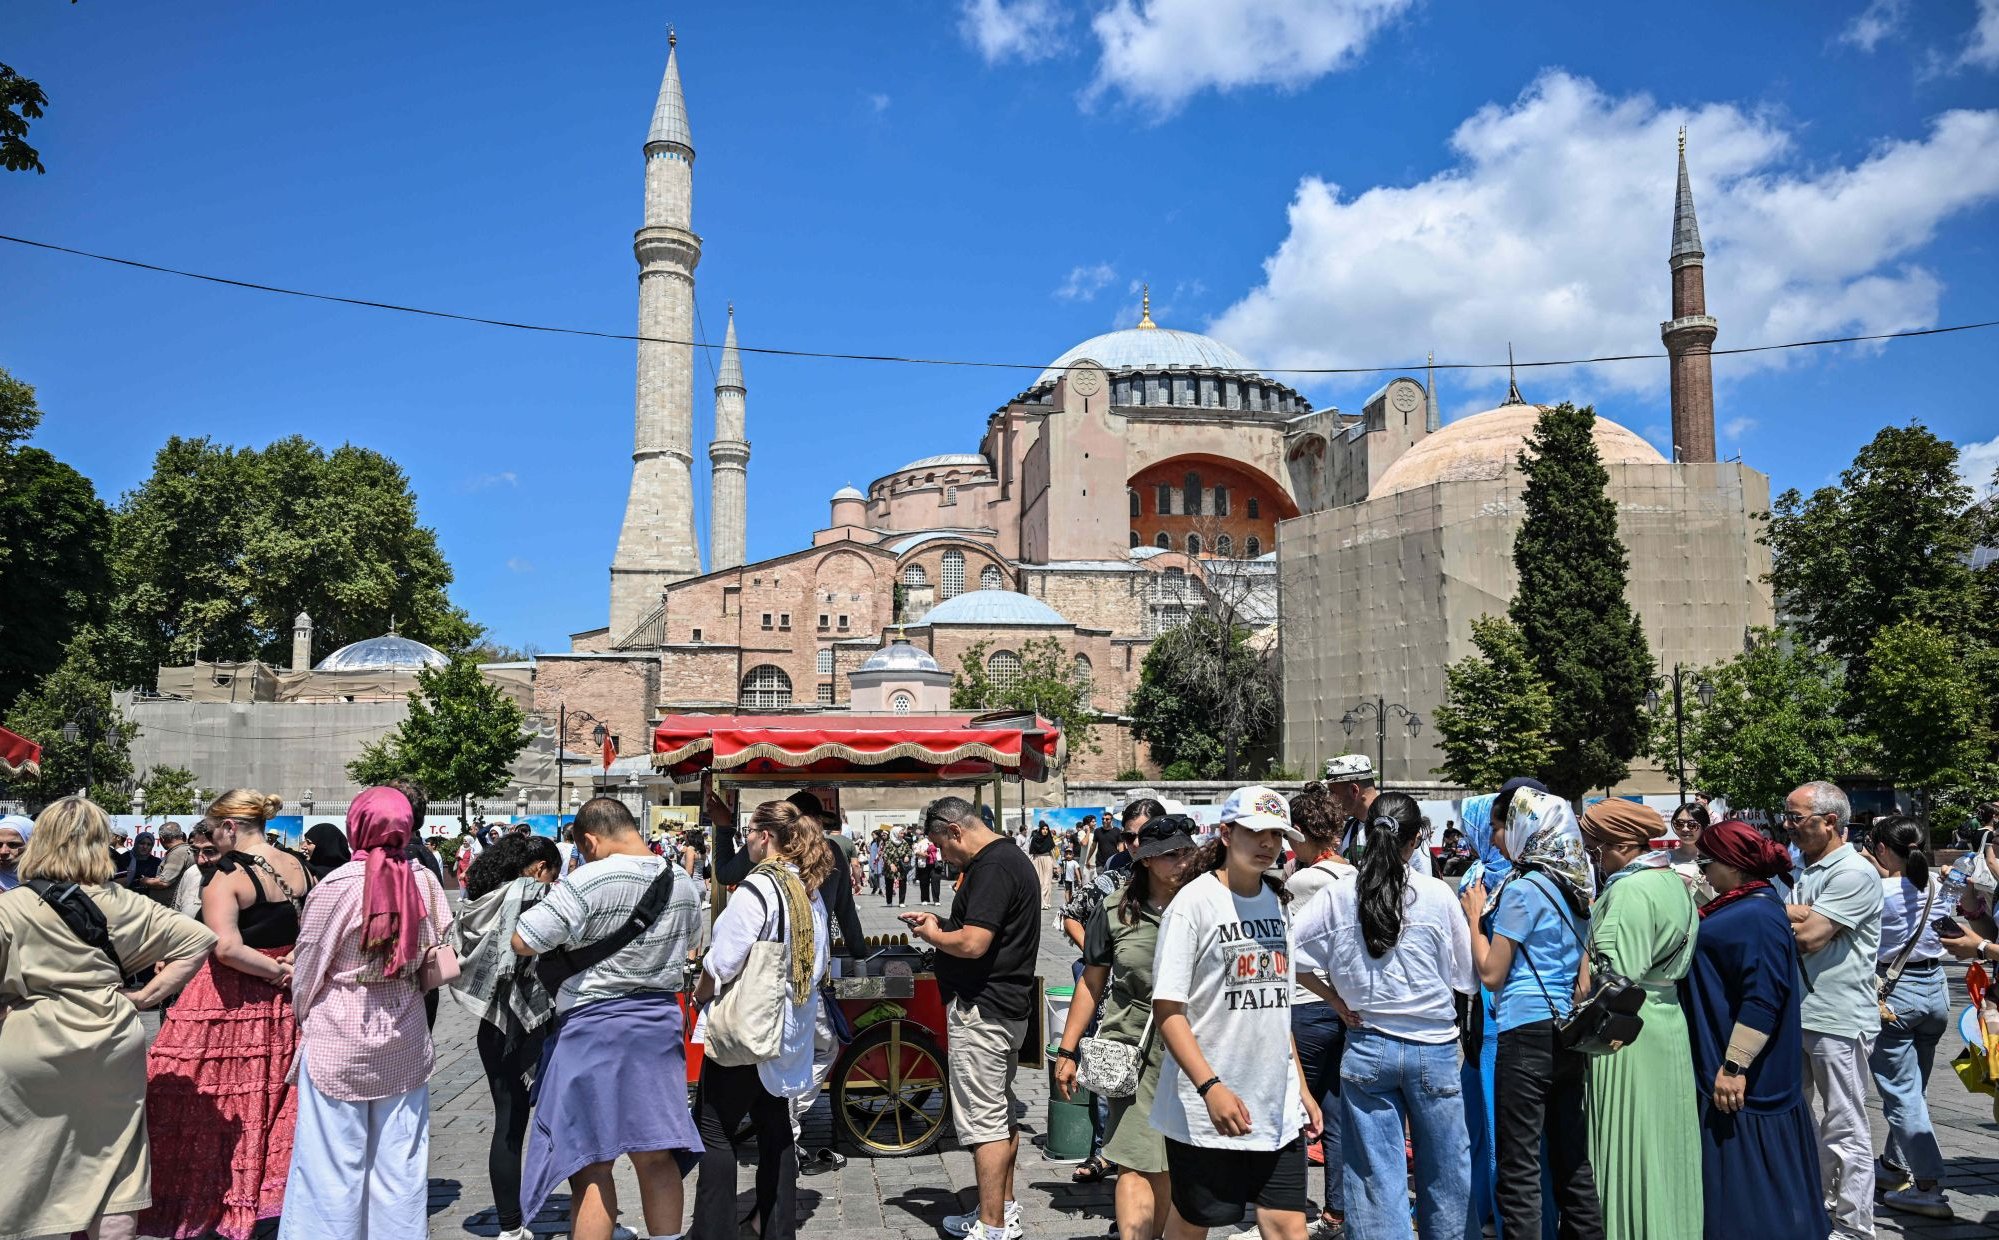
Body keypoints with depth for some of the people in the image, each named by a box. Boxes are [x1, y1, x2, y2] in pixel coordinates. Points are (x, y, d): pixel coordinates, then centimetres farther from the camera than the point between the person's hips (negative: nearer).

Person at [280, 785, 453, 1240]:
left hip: (338, 1037, -3)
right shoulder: (425, 882, -4)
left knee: (334, 1160, 6)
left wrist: (303, 1015, 14)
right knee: (399, 1160, 12)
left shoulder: (338, 884, -13)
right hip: (405, 1042, 3)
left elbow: (308, 968, -4)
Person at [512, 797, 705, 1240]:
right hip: (660, 1025, 6)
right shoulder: (684, 886, 4)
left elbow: (522, 943, -18)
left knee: (590, 1166, 3)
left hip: (593, 1027, -6)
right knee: (656, 1157, 13)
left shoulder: (586, 883, -18)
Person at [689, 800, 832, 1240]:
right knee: (775, 1124, 15)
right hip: (789, 1027, 8)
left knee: (718, 1130, 1)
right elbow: (817, 959, 13)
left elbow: (723, 960, -19)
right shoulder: (810, 889, 6)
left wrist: (700, 994, -2)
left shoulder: (758, 886, -18)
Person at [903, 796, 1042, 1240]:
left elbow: (973, 943, -26)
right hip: (1008, 1006, 11)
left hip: (981, 1010, -11)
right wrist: (941, 923, 12)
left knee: (983, 1119, -5)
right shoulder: (1014, 860, 13)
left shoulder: (992, 867, -20)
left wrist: (933, 935, -9)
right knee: (1002, 1113, 19)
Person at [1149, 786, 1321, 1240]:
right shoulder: (1194, 902, -10)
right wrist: (1211, 1087, -22)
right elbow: (1167, 1009, -14)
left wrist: (1301, 1088, 15)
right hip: (1206, 1113, -5)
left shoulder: (1277, 904, 9)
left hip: (1278, 1110, 5)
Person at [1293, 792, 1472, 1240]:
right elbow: (1466, 976, -1)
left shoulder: (1336, 895, -6)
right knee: (1444, 1170, 18)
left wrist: (1339, 1001, 2)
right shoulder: (1438, 894, -9)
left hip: (1367, 1048, 1)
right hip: (1434, 1047, -1)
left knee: (1376, 1174, 8)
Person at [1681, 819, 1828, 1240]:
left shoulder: (1757, 916, -21)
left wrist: (1734, 1066, -26)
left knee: (1745, 1179, -1)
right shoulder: (1744, 905, 11)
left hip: (1741, 1078, -10)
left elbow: (1761, 1000, -26)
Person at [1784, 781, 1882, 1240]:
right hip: (1798, 1012, 9)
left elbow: (1807, 936, -20)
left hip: (1838, 1018, -9)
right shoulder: (1808, 871, 14)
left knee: (1845, 1131, 1)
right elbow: (1795, 928, 6)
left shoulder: (1854, 873, -15)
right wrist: (1797, 916, -13)